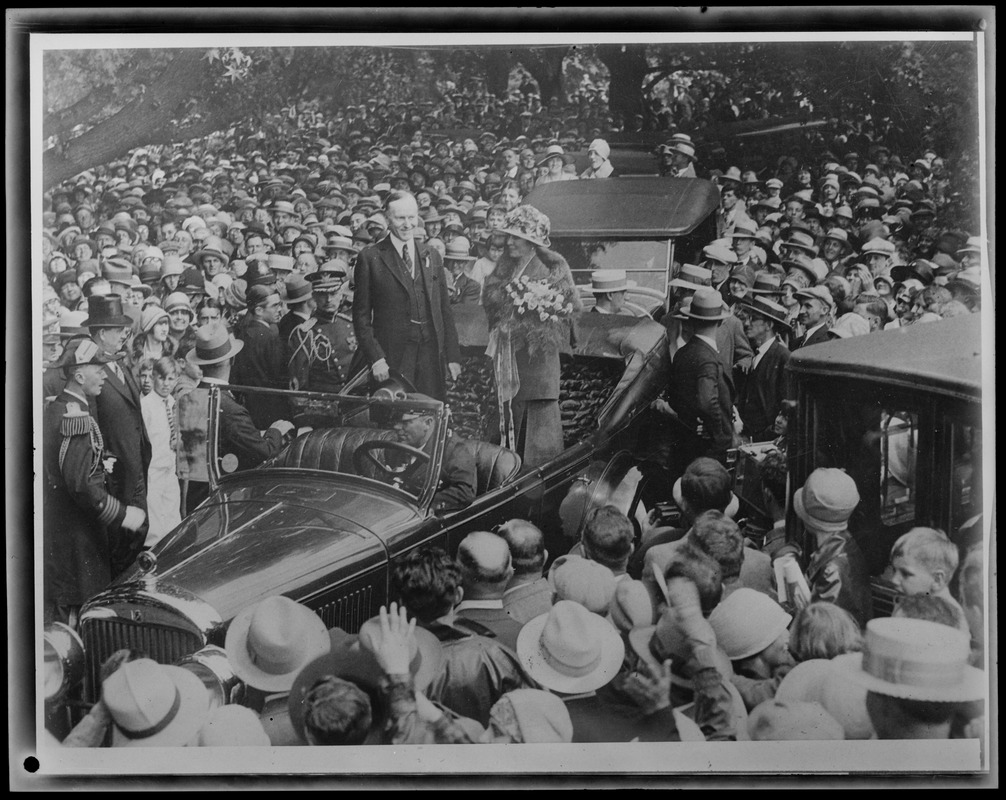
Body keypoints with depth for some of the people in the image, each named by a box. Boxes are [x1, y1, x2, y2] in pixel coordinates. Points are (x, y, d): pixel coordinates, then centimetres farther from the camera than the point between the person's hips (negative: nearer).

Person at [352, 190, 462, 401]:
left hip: (431, 355, 3)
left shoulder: (431, 258, 13)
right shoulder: (370, 257, 1)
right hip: (392, 358, -3)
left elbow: (445, 310, 15)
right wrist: (375, 357, -9)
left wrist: (453, 356, 9)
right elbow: (361, 314, 0)